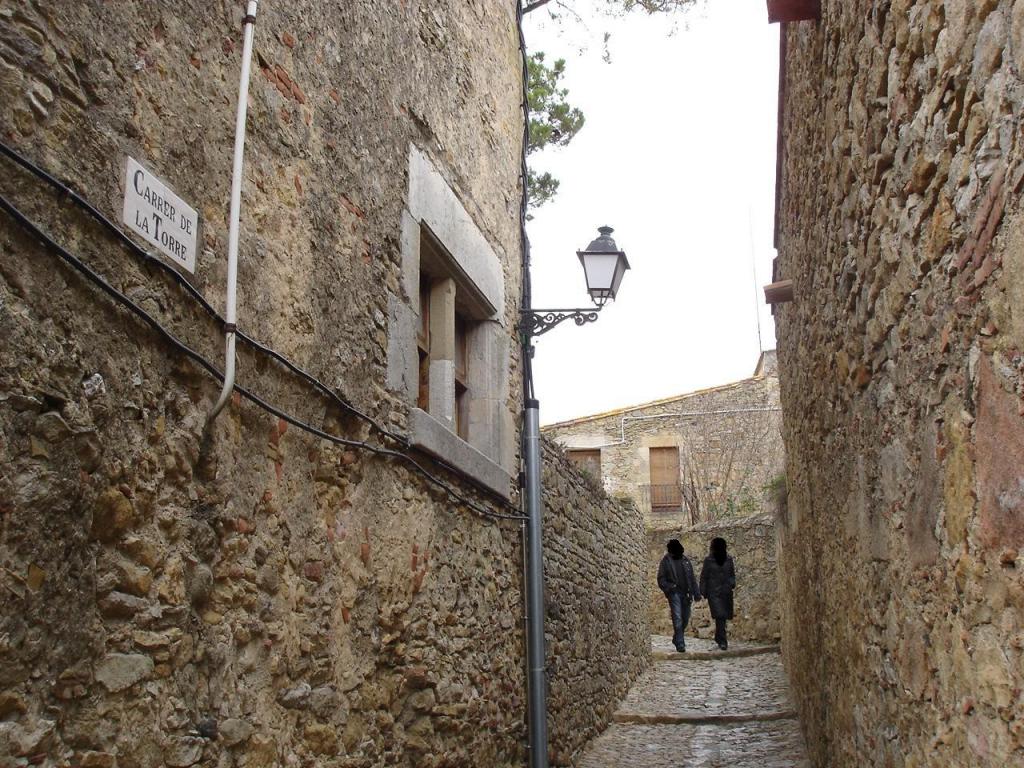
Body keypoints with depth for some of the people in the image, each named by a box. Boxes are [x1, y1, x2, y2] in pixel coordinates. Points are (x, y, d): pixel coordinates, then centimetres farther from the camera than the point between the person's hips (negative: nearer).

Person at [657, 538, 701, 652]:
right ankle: (680, 644, -9)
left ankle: (676, 639, 30)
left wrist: (696, 592, 9)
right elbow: (661, 579, -1)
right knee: (677, 619, -11)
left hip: (686, 594, 5)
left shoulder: (685, 560, 12)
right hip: (674, 593, -5)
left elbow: (692, 578, 16)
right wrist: (668, 588, -16)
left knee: (685, 619, 10)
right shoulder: (666, 561, 0)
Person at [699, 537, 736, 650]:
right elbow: (704, 576, 2)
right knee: (720, 616, -14)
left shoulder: (728, 559, 9)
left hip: (726, 593, 4)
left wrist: (732, 582, -3)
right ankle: (723, 641, -14)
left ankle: (718, 638, 28)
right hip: (714, 593, -4)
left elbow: (732, 574, 17)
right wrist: (703, 591, -1)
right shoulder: (708, 560, 0)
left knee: (723, 617, 10)